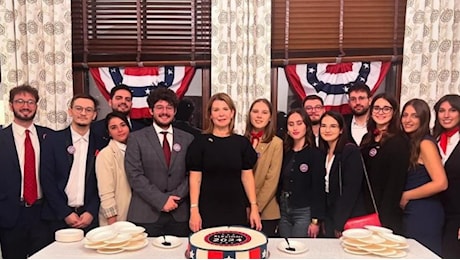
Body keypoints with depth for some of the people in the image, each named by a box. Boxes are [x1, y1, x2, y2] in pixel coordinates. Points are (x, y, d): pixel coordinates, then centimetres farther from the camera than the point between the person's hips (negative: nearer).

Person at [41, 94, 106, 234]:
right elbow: (47, 180, -3)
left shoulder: (101, 144, 3)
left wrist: (91, 212, -7)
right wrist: (65, 213, -8)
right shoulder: (53, 140, 0)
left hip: (90, 218, 1)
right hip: (58, 217, 0)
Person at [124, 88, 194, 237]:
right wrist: (161, 200, -13)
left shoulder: (188, 139, 8)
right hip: (145, 216, -2)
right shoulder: (136, 138, 1)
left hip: (179, 215, 2)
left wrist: (175, 197, -9)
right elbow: (135, 175, -6)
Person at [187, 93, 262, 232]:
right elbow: (195, 178, -3)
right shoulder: (200, 142, -2)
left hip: (236, 210, 2)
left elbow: (247, 176, 5)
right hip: (208, 210, -2)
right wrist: (194, 210, -8)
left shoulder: (242, 142, 4)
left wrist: (254, 207, 0)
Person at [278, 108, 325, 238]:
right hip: (284, 212, 5)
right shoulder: (286, 153, 9)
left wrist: (315, 220, -13)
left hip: (304, 213, -5)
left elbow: (318, 189, -10)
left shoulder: (316, 154, -7)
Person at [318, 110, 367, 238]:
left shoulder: (351, 151, -13)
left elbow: (351, 189, -18)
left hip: (349, 218, -6)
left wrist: (339, 224, -16)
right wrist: (323, 220, 4)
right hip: (330, 217, 6)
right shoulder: (323, 153, 8)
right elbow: (324, 189, 9)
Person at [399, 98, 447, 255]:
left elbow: (440, 183, -22)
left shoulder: (425, 143, -13)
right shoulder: (409, 143, 10)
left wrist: (406, 196, -13)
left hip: (424, 214, -8)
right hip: (410, 213, 8)